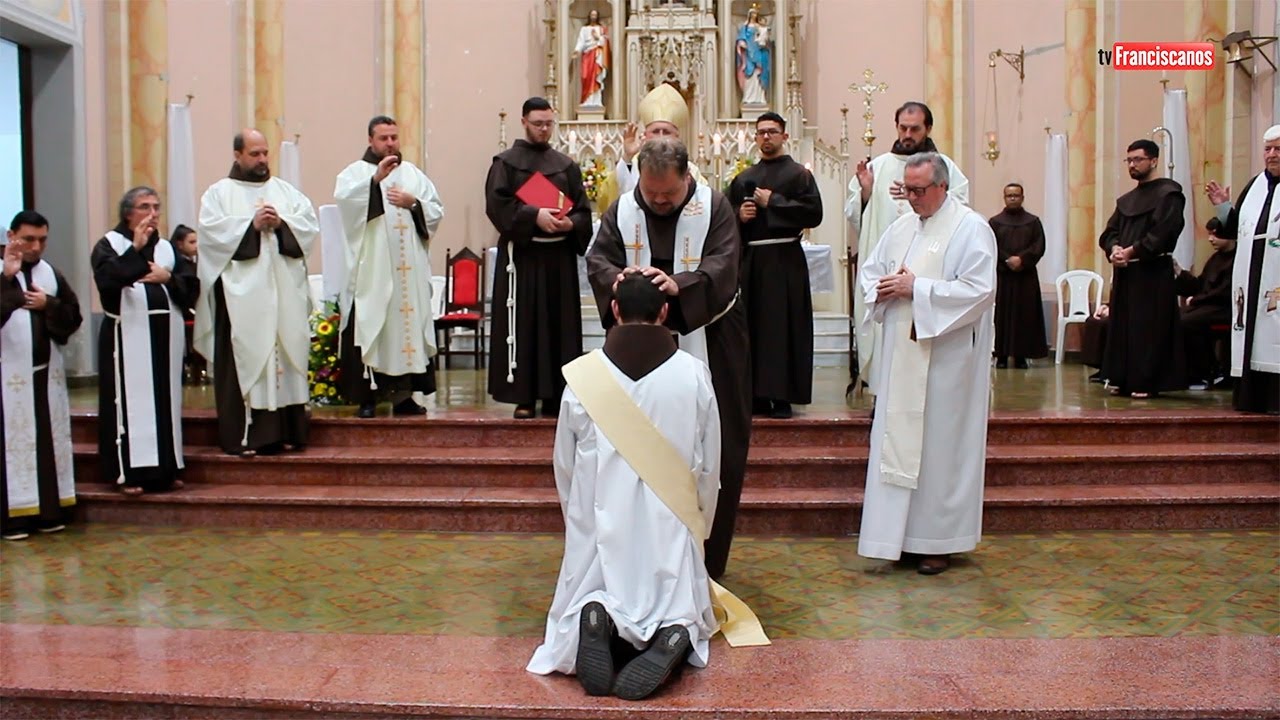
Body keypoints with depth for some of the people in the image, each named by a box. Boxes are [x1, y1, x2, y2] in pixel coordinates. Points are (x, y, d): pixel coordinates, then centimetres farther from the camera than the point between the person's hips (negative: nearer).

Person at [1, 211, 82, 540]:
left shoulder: (51, 274, 10)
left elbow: (74, 315, 9)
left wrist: (48, 305, -7)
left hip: (46, 372, 5)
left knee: (49, 439, 8)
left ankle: (49, 510, 15)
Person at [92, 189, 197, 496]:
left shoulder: (168, 248, 16)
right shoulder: (109, 244, 2)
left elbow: (192, 285, 7)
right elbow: (106, 278, -17)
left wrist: (168, 278, -10)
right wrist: (136, 248, -20)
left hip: (166, 336, 5)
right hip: (127, 336, -5)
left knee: (166, 400, 7)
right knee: (131, 401, -5)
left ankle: (166, 469, 14)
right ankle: (130, 471, -1)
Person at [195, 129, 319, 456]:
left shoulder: (286, 190, 17)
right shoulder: (219, 193, 8)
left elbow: (310, 224, 6)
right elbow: (211, 230, -7)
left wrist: (281, 223, -9)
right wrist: (251, 224, -13)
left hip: (284, 292, 3)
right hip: (242, 294, -3)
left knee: (286, 353, 2)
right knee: (245, 358, -6)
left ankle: (288, 431, 6)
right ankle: (243, 435, -3)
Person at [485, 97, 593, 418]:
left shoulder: (566, 165, 14)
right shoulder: (506, 161, 5)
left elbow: (583, 210, 11)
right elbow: (496, 203, -8)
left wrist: (571, 223, -11)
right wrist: (534, 215, -20)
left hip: (560, 257, 3)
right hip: (522, 254, -3)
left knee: (560, 325, 3)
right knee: (522, 325, -4)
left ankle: (554, 395, 10)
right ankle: (522, 396, 2)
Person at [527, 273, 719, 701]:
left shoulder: (581, 375, -7)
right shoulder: (693, 374, -7)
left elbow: (565, 468, 4)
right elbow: (709, 467, 3)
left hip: (601, 528, 0)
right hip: (671, 529, 0)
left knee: (580, 609, 21)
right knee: (682, 610, 21)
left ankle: (597, 623, -15)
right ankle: (674, 635, -16)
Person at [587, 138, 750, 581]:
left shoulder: (714, 207, -4)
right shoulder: (622, 211, 3)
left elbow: (724, 262, -16)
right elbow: (597, 259, -5)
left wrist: (679, 285, -35)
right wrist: (617, 278, -30)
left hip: (708, 342, -1)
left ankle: (706, 557, 15)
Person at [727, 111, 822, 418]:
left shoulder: (798, 174, 2)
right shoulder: (744, 178, 17)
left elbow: (814, 213, -10)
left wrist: (773, 202, -10)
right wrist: (739, 215, -2)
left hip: (784, 260, -5)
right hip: (750, 260, 5)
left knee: (782, 328, -6)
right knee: (752, 327, 4)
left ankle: (782, 397, -1)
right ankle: (757, 395, 11)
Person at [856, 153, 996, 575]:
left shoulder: (971, 228, -7)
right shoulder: (901, 228, 13)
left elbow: (979, 290, -16)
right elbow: (868, 273, 17)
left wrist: (917, 289, -17)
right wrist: (886, 287, -6)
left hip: (945, 360, -6)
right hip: (900, 355, 6)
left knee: (939, 444, 0)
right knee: (895, 441, 6)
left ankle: (937, 542, 12)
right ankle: (901, 533, 16)